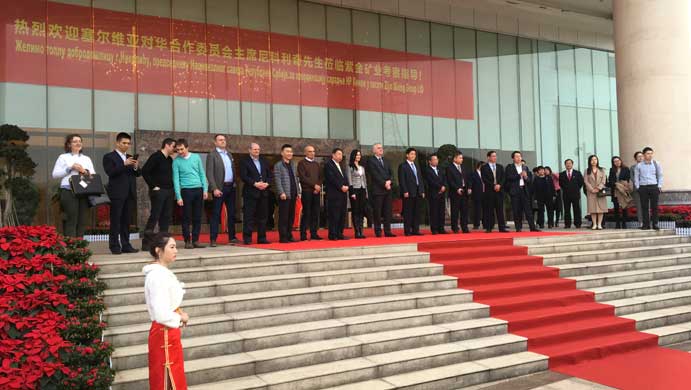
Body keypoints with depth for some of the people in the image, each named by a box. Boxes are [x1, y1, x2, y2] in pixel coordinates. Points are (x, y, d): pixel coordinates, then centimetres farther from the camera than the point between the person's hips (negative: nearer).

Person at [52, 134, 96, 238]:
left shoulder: (86, 158, 19)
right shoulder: (63, 157, 8)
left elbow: (94, 175, 13)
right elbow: (55, 174, 0)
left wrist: (86, 171, -7)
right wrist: (70, 167, -8)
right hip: (69, 192, -4)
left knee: (82, 221, 3)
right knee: (71, 221, -8)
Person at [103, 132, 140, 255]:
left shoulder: (130, 157, 18)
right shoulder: (109, 157, 1)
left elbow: (138, 174, 13)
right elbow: (110, 172, -13)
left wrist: (136, 167, -8)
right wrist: (124, 164, -22)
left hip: (129, 194, 5)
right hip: (117, 194, -5)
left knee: (126, 221, 7)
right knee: (115, 221, -3)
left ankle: (126, 245, 9)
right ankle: (115, 246, 0)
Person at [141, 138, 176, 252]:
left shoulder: (170, 159, 15)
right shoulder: (156, 157, -8)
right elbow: (144, 171, -15)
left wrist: (172, 188, 11)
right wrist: (153, 186, -14)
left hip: (169, 191, 7)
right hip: (158, 191, -7)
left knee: (166, 217, 8)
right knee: (154, 216, -7)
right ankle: (146, 243, -2)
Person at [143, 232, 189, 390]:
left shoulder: (163, 272, 8)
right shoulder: (157, 276, -22)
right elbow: (162, 315, -27)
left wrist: (179, 314, 3)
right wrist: (181, 318, -11)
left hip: (169, 333, 10)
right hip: (164, 334, -10)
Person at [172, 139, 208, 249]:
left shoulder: (196, 157, 7)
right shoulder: (176, 161, -1)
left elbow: (202, 174, 9)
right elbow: (176, 179, -4)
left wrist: (205, 189, 1)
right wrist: (178, 196, -10)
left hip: (199, 190, 3)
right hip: (186, 191, -3)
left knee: (197, 217, 6)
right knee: (187, 217, 1)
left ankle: (195, 240, 13)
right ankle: (187, 241, 8)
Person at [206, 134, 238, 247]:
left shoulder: (229, 154, 17)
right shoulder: (212, 155, -3)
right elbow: (209, 173, -10)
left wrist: (235, 183, 6)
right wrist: (214, 188, -17)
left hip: (231, 187, 6)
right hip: (219, 188, -6)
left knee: (231, 213, 10)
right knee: (216, 214, -4)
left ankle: (232, 237, 18)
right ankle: (213, 239, -1)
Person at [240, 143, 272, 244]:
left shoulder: (264, 162, 17)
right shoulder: (245, 162, 0)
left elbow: (270, 175, 14)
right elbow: (243, 176, -11)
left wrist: (266, 183, -5)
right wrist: (255, 183, -18)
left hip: (263, 192, 5)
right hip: (250, 193, -5)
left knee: (263, 216, 7)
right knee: (249, 216, -4)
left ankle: (262, 238, 14)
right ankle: (247, 238, 0)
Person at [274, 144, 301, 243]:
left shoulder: (293, 165, 18)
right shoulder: (278, 165, -3)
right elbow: (277, 180, -10)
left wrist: (298, 192, 13)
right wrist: (281, 193, -18)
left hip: (293, 195, 6)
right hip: (284, 195, -6)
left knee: (291, 216, 9)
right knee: (283, 217, -4)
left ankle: (289, 236, 16)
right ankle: (283, 237, 1)